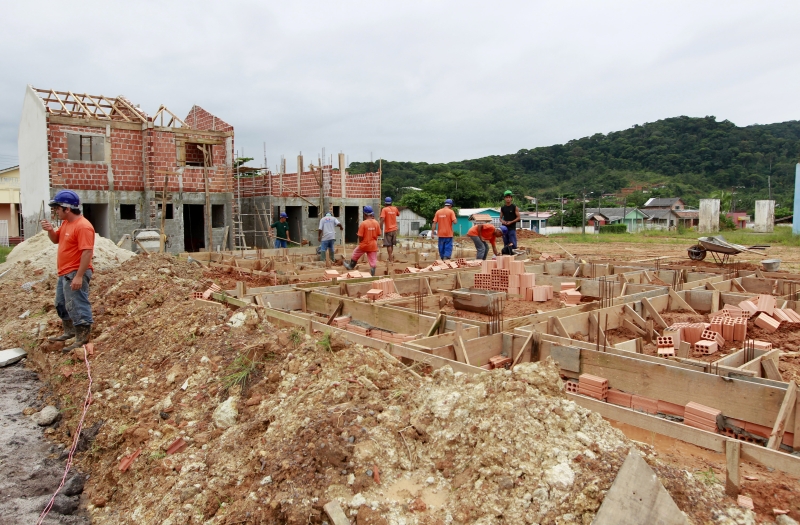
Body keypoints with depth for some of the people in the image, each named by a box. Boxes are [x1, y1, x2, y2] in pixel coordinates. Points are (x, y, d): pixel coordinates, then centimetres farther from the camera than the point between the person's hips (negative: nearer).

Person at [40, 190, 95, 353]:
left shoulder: (83, 226, -21)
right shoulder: (65, 223, 11)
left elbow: (87, 252, -26)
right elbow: (56, 240, 23)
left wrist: (79, 276, -29)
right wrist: (50, 230, 0)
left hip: (75, 273, -11)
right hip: (64, 273, 11)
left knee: (77, 306, -8)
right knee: (61, 304, 22)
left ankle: (82, 340, -2)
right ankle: (69, 332, 37)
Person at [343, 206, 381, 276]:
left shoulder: (363, 223, -16)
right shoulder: (376, 223, -4)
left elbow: (360, 236, -13)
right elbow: (378, 234, 4)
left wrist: (360, 242, 6)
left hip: (364, 245, -2)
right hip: (373, 246, 2)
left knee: (355, 254, 25)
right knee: (373, 261, 5)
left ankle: (350, 266, 43)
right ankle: (372, 276, 7)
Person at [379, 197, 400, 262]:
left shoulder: (384, 209, -9)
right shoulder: (395, 208, 5)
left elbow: (382, 219, -19)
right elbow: (398, 214, 26)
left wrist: (381, 227, -16)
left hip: (388, 229, -5)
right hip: (394, 229, 5)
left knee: (388, 245, -1)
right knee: (392, 244, 20)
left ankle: (391, 259, -4)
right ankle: (391, 255, 24)